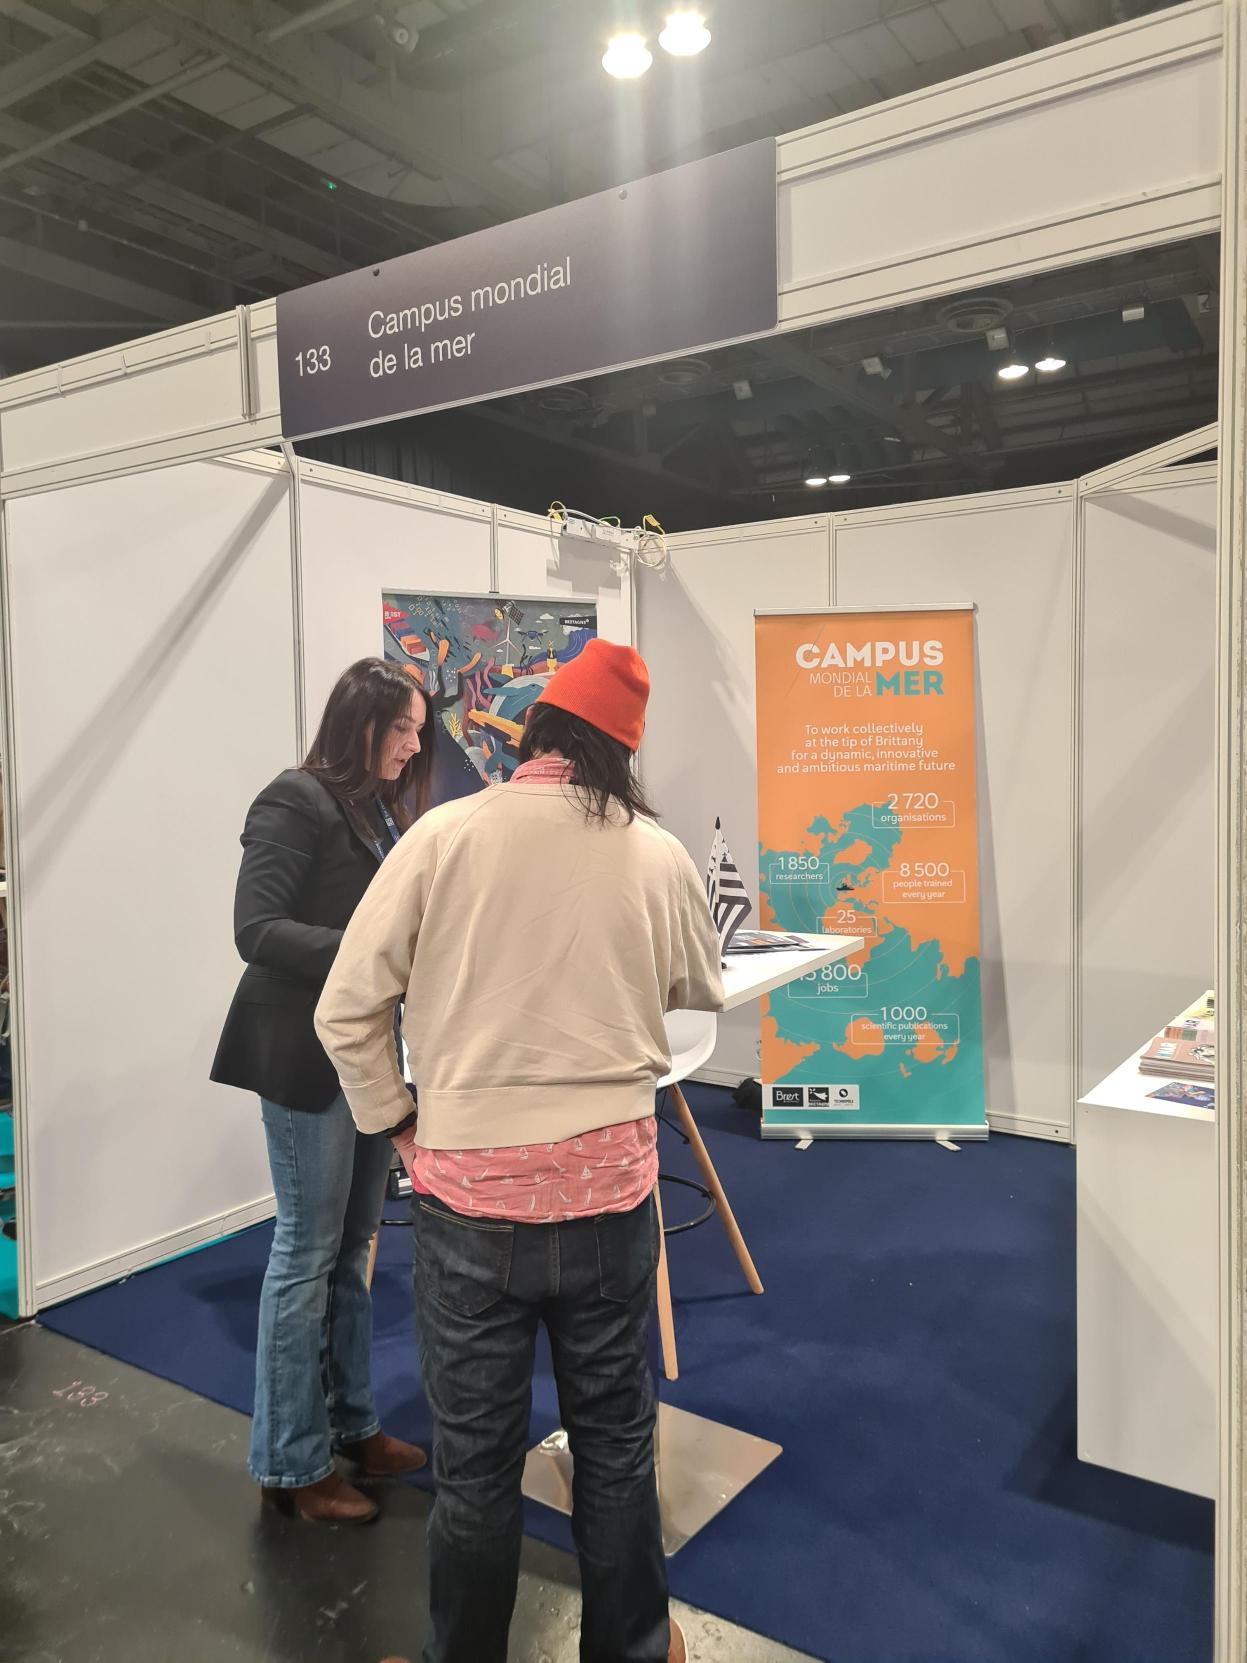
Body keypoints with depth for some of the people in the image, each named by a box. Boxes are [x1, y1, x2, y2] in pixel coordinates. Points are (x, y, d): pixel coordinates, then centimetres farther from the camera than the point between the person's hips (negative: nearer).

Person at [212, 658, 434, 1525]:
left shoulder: (387, 812, 13)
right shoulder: (297, 801, -12)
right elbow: (258, 930, -19)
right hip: (308, 1058, -8)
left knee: (354, 1247, 16)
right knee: (308, 1251, 3)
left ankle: (351, 1423, 32)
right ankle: (291, 1464, 19)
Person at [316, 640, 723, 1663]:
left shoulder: (444, 836, -10)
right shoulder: (658, 855, -5)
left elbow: (346, 1010, -7)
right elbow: (705, 992, 13)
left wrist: (395, 1124, 8)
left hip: (468, 1187, -1)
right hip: (609, 1184, 2)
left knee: (476, 1461, 15)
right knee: (616, 1446, 20)